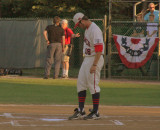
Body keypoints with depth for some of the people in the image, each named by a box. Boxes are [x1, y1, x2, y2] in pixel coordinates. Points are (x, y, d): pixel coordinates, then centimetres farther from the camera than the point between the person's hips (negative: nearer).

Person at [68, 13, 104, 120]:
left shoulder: (95, 30, -18)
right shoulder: (87, 29, 15)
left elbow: (99, 48, -24)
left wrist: (94, 65, -28)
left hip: (95, 59, -10)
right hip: (87, 59, 10)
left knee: (93, 85, -5)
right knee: (81, 84, 9)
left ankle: (95, 112, 2)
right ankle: (80, 111, 13)